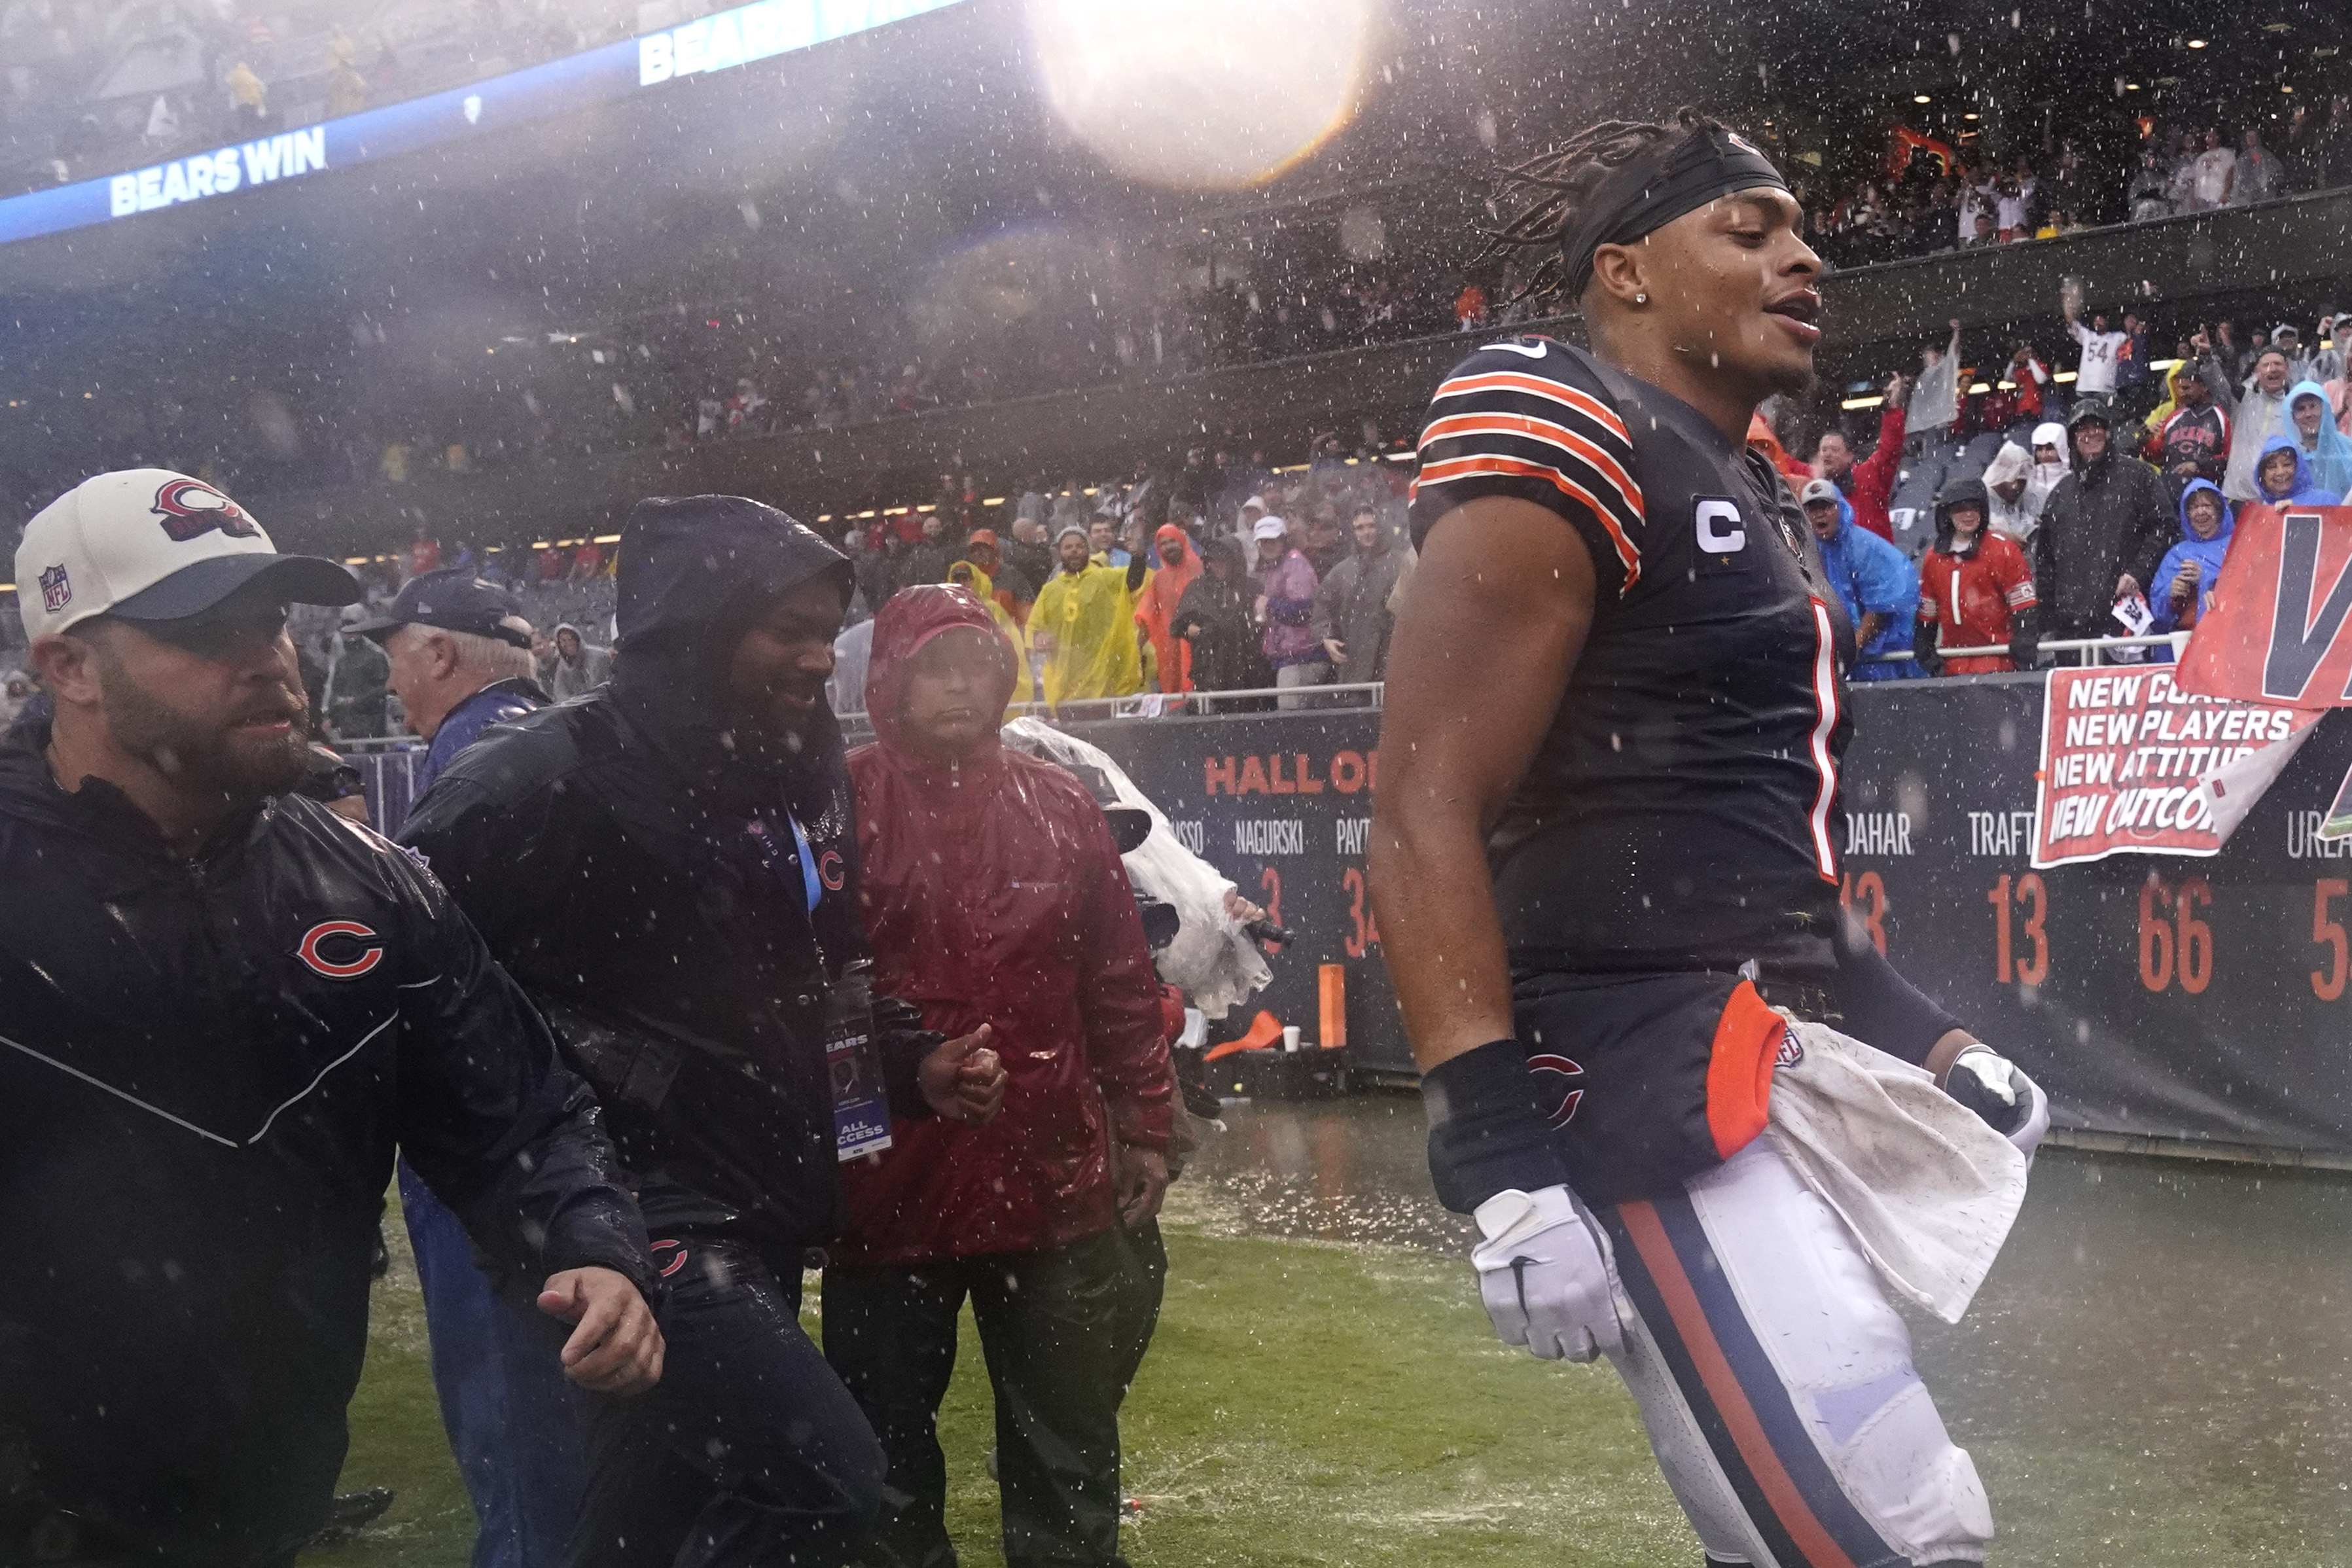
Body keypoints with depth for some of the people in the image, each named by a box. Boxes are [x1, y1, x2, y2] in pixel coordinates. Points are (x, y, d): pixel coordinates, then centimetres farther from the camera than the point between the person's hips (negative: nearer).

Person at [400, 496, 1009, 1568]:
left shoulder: (796, 778, 12)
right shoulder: (551, 779, -15)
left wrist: (912, 1069, 8)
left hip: (760, 1221, 8)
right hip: (646, 1218, -8)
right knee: (825, 1477, -17)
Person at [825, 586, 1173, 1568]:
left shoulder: (1059, 806, 6)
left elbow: (1119, 982, 8)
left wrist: (1142, 1127, 8)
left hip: (1053, 1182, 3)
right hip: (888, 1185, -3)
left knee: (1069, 1448, 14)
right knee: (887, 1447, 12)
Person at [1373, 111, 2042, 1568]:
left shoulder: (1757, 503, 19)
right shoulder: (1565, 458, -12)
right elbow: (1425, 822, -20)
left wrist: (1930, 1040, 24)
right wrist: (1507, 1161, -25)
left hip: (1788, 1070, 11)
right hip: (1649, 1084, -10)